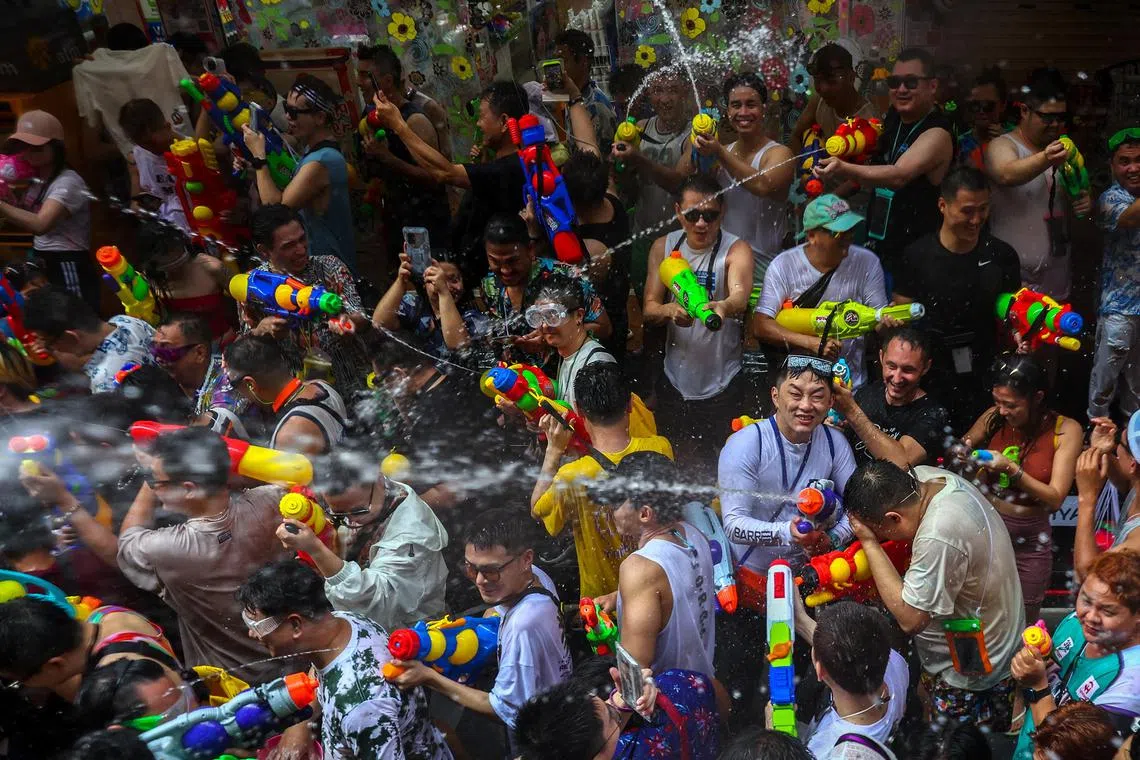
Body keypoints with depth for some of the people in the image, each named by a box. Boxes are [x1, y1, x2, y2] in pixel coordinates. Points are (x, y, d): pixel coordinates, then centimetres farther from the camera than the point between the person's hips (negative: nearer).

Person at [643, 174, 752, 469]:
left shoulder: (736, 250, -10)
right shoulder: (664, 247, 0)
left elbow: (740, 296, -31)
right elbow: (649, 309, -5)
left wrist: (724, 306, -55)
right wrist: (670, 310, -29)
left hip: (722, 385, -3)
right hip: (674, 381, 3)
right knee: (678, 459, 17)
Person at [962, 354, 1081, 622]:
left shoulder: (1065, 430, -12)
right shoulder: (994, 417, -5)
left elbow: (1055, 498, -15)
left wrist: (1012, 469, -27)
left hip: (1029, 540, -2)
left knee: (1023, 622, 14)